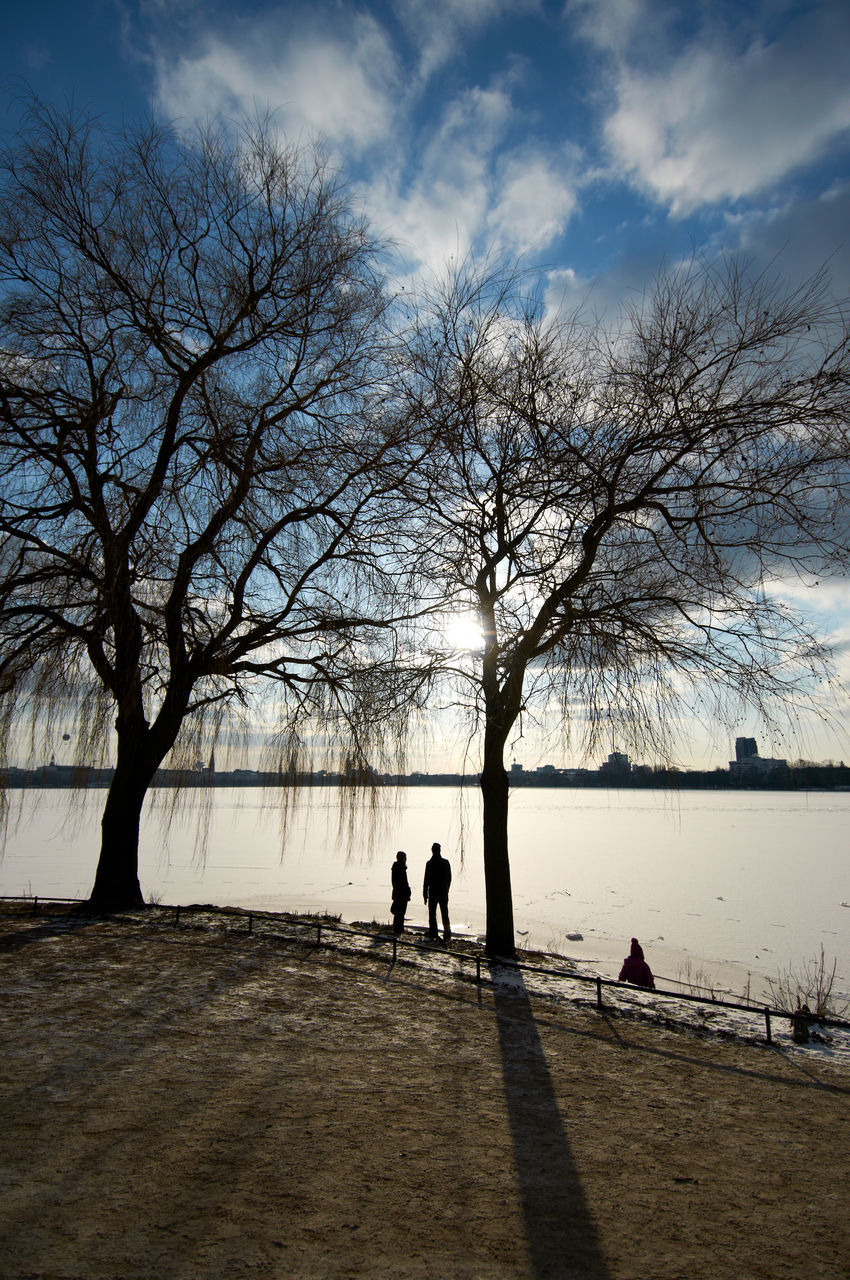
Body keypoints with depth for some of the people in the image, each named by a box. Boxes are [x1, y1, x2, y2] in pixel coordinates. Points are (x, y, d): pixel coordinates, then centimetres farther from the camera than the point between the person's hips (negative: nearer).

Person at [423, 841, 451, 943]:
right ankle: (447, 936, 5)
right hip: (443, 893, 3)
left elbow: (426, 880, -10)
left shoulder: (429, 863, -11)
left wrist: (425, 893, -3)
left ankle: (433, 936, 7)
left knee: (432, 915, 8)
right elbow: (449, 878, 6)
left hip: (433, 893, -2)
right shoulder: (446, 862, -1)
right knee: (445, 914, 8)